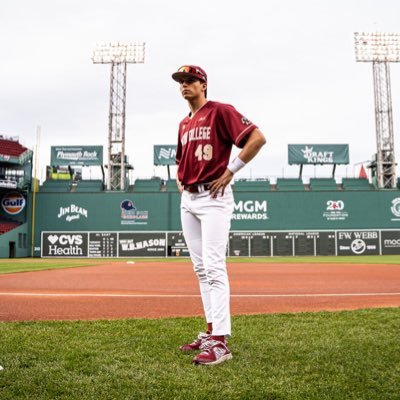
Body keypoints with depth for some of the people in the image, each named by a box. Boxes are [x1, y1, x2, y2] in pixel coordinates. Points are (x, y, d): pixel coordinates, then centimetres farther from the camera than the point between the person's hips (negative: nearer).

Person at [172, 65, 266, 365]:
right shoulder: (184, 124, 19)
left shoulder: (220, 111, -6)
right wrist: (180, 178, 15)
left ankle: (220, 343, -12)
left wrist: (230, 171, -16)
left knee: (213, 267, -14)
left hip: (213, 198, -9)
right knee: (201, 268, 10)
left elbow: (258, 138, -17)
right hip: (188, 199, 9)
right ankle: (212, 331, 19)